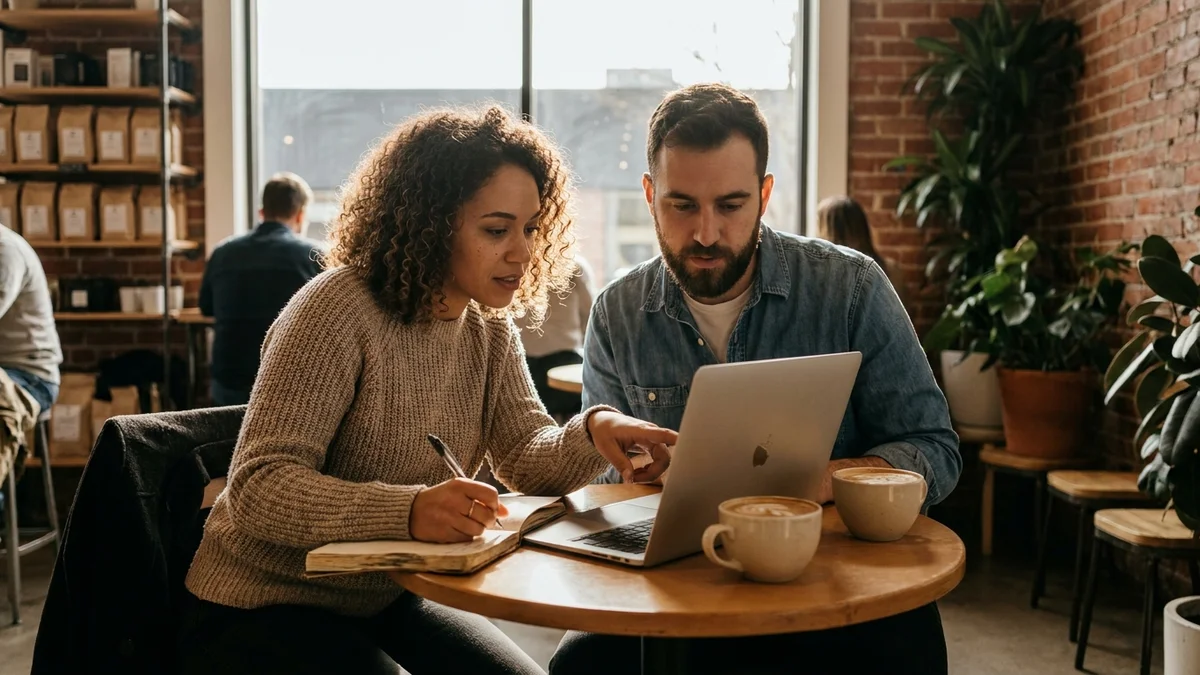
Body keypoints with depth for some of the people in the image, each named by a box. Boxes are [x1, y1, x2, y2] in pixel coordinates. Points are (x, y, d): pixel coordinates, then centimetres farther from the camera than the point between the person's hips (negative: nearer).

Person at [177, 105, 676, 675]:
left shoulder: (491, 328, 1)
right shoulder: (337, 311, -24)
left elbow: (526, 460, -3)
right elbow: (257, 486, -29)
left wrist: (594, 431, -26)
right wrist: (408, 511, -45)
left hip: (388, 600, 7)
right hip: (263, 607, -7)